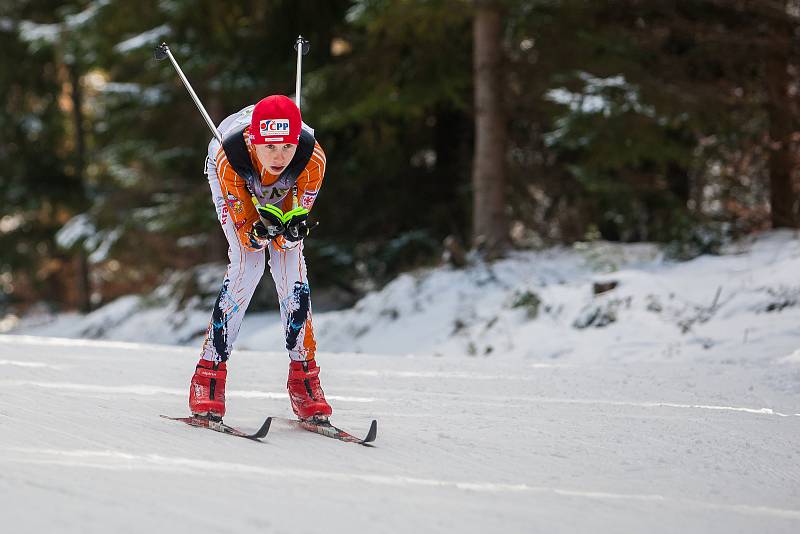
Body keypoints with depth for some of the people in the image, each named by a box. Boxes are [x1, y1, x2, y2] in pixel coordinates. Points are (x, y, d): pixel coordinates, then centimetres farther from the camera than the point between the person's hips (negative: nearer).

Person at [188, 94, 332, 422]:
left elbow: (286, 237, -27)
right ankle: (210, 369, -11)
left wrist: (292, 228, -49)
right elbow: (245, 233, -32)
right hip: (236, 180, -2)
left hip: (284, 187, 2)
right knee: (248, 263, -19)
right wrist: (259, 230, -53)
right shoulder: (229, 157, -42)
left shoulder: (313, 160, -38)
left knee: (291, 267, -13)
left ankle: (303, 373, -1)